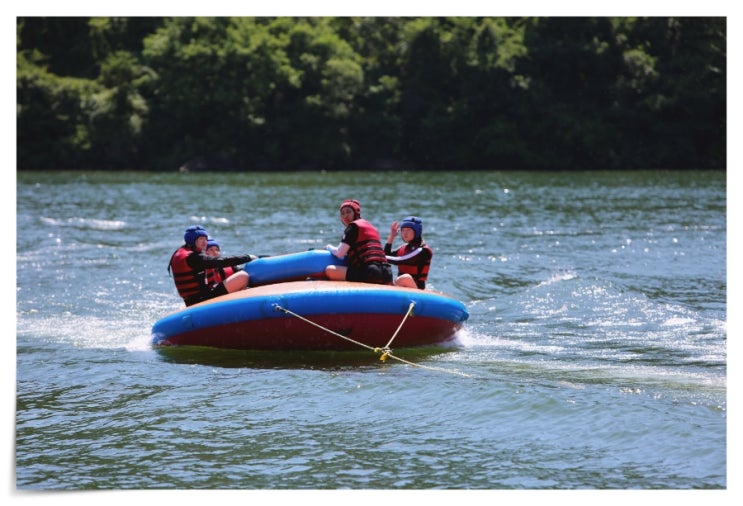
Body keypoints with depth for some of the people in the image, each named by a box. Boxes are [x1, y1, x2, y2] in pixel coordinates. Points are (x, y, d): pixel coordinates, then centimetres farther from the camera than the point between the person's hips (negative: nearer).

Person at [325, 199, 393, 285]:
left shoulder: (353, 226, 3)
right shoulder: (371, 227, 28)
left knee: (330, 270, -12)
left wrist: (329, 247, 18)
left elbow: (340, 254, -2)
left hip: (369, 273, -8)